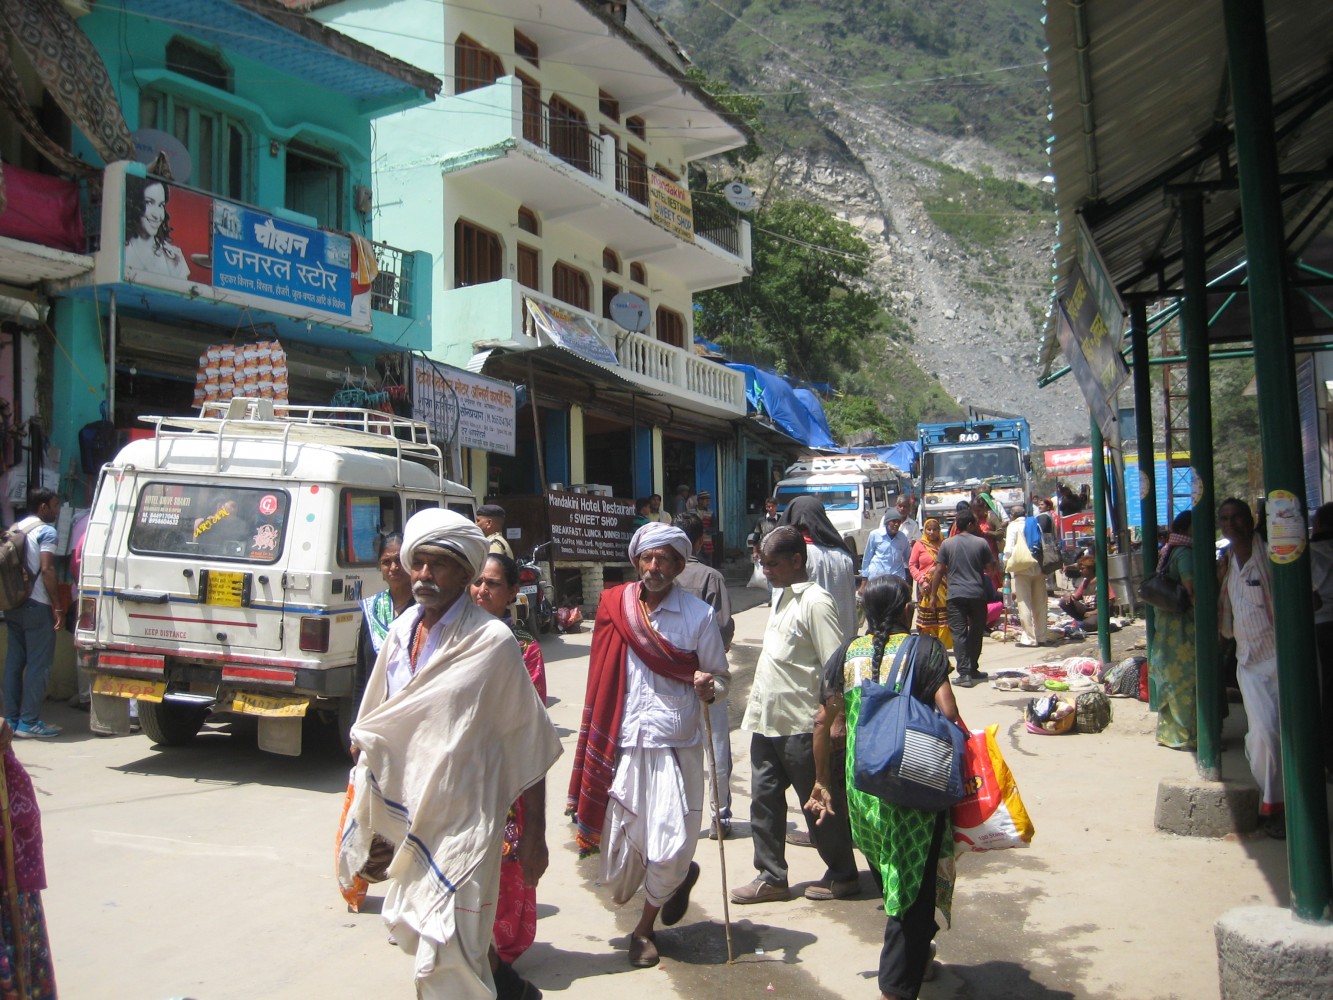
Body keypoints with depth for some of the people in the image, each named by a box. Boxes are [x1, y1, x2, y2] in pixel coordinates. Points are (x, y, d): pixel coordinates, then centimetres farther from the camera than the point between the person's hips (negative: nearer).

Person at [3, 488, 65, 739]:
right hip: (37, 606, -8)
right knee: (38, 665, -4)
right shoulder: (46, 531, -8)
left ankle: (12, 719, 16)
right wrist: (58, 606, -15)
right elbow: (47, 570, -17)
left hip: (13, 605, 8)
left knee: (14, 662, 12)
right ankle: (29, 722, -4)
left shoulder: (15, 529, 15)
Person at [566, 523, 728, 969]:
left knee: (670, 854, -4)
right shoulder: (615, 607, 3)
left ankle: (644, 928, 25)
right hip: (624, 748, 2)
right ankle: (682, 874, 41)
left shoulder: (699, 615, -3)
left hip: (676, 748, -2)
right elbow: (603, 678, 12)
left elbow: (720, 679, 4)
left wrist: (708, 688, -19)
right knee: (620, 852, 9)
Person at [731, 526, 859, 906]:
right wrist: (757, 707, 17)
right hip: (767, 721, 9)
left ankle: (842, 875, 24)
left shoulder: (814, 602, -16)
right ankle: (771, 877, 24)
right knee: (764, 800, 12)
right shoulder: (781, 596, 12)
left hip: (801, 725, -9)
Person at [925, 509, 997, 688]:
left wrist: (933, 594, 6)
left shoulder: (947, 544, 0)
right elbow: (991, 569, 3)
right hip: (977, 594, 1)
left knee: (959, 633, -1)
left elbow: (939, 570, -1)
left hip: (955, 595, 0)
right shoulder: (981, 542, -1)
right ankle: (973, 670, 23)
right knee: (976, 632, 15)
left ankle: (964, 673, -9)